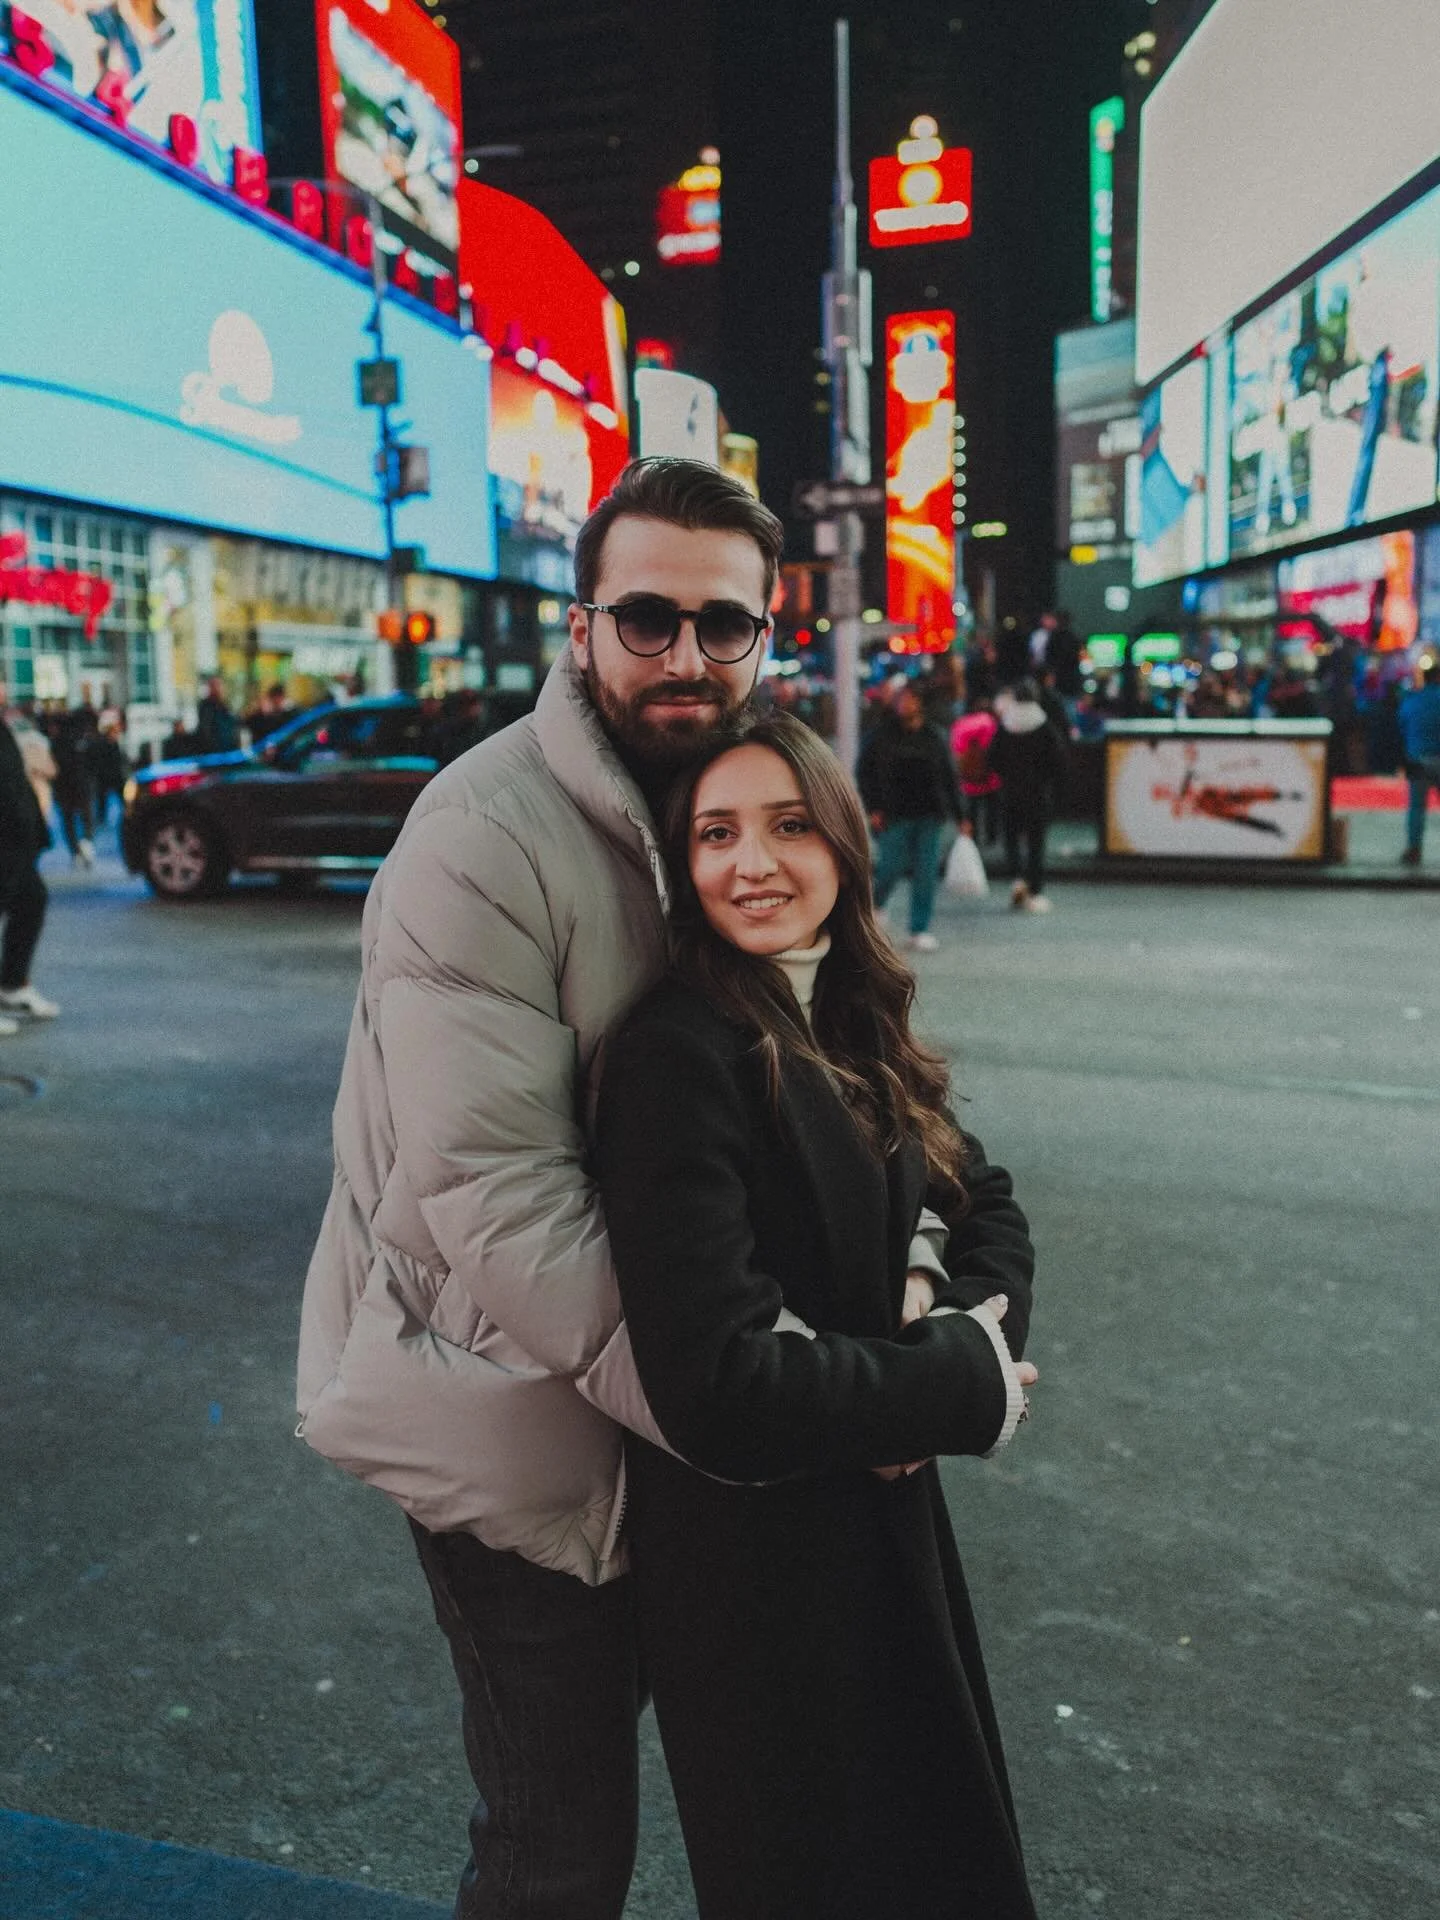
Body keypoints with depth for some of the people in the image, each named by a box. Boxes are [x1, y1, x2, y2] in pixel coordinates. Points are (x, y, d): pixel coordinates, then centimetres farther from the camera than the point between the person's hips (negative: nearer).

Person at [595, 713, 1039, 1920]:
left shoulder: (853, 1027, 1)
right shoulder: (680, 1054, -24)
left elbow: (988, 1207, 10)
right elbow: (719, 1382, -29)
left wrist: (971, 1325, -11)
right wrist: (970, 1384, -18)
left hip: (881, 1515, 8)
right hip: (756, 1560, -7)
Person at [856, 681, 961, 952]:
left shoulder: (932, 737, 8)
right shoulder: (881, 734, 1)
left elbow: (948, 778, 11)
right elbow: (864, 773, 1)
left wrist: (958, 814, 7)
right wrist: (873, 808, -8)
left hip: (928, 816, 3)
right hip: (895, 815, -3)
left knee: (926, 872, 1)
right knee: (893, 865, -3)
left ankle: (919, 930, 10)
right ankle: (874, 903, 29)